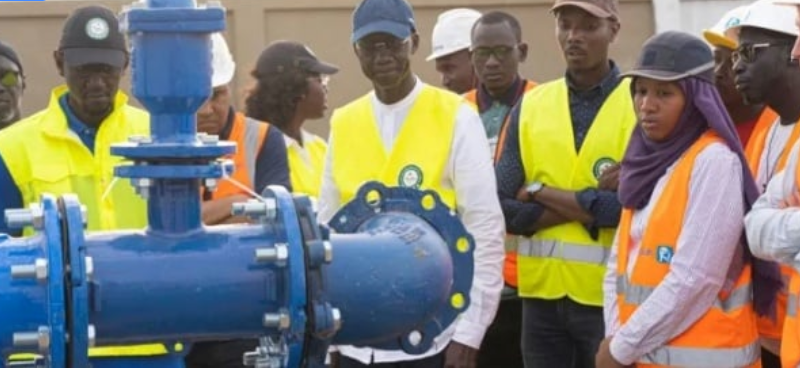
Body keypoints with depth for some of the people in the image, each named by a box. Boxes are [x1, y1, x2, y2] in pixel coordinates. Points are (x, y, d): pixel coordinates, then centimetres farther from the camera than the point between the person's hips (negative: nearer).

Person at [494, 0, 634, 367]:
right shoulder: (530, 106, 7)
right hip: (542, 292, 4)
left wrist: (541, 192, -9)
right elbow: (504, 208, -2)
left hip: (609, 294, -4)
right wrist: (593, 202, -12)